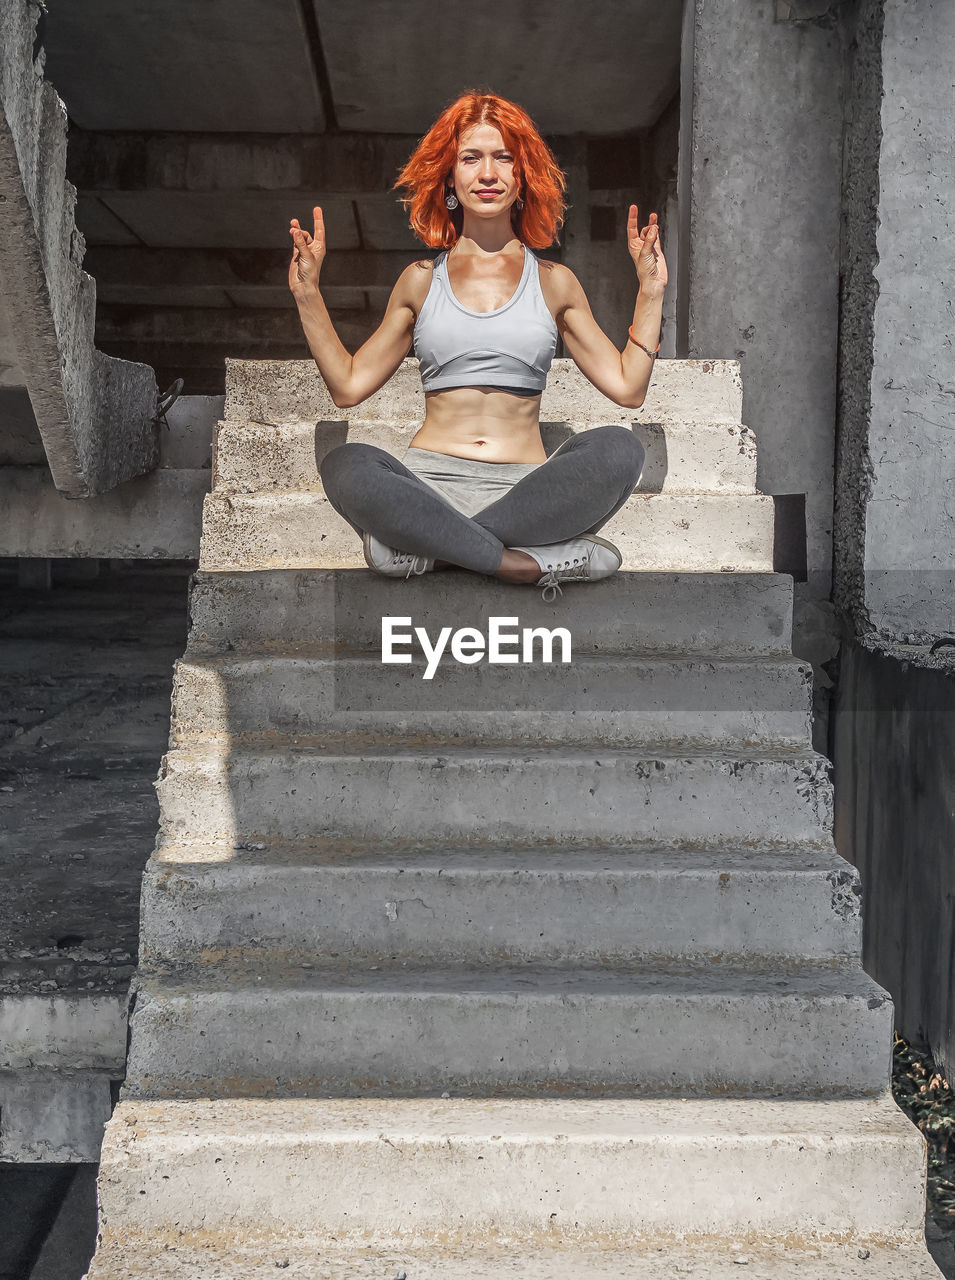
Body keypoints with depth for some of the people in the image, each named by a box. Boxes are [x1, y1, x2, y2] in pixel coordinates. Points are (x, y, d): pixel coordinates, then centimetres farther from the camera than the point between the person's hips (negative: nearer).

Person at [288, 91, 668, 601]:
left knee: (617, 449, -29)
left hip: (525, 488, 1)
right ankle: (534, 561, -33)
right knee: (345, 467, -32)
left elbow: (627, 387, 11)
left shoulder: (554, 282, 15)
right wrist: (307, 293, 10)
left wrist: (651, 291, 8)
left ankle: (427, 545, -27)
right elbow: (348, 385, 14)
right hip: (429, 481, 0)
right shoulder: (421, 280, 16)